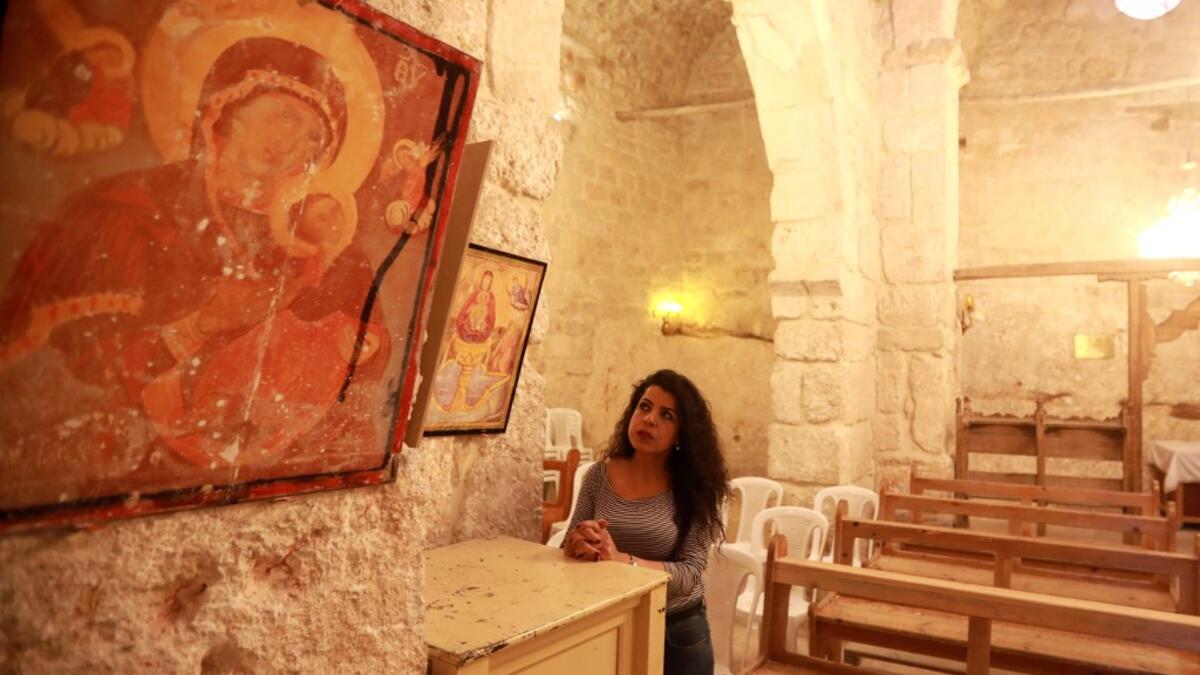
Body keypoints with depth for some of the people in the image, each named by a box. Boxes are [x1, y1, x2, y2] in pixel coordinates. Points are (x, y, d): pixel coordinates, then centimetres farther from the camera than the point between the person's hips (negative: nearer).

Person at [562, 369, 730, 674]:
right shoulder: (599, 475, -7)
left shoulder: (693, 487, -13)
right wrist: (579, 544, -25)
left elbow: (689, 573, -18)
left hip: (678, 632, -1)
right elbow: (568, 547, -3)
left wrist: (621, 560, -32)